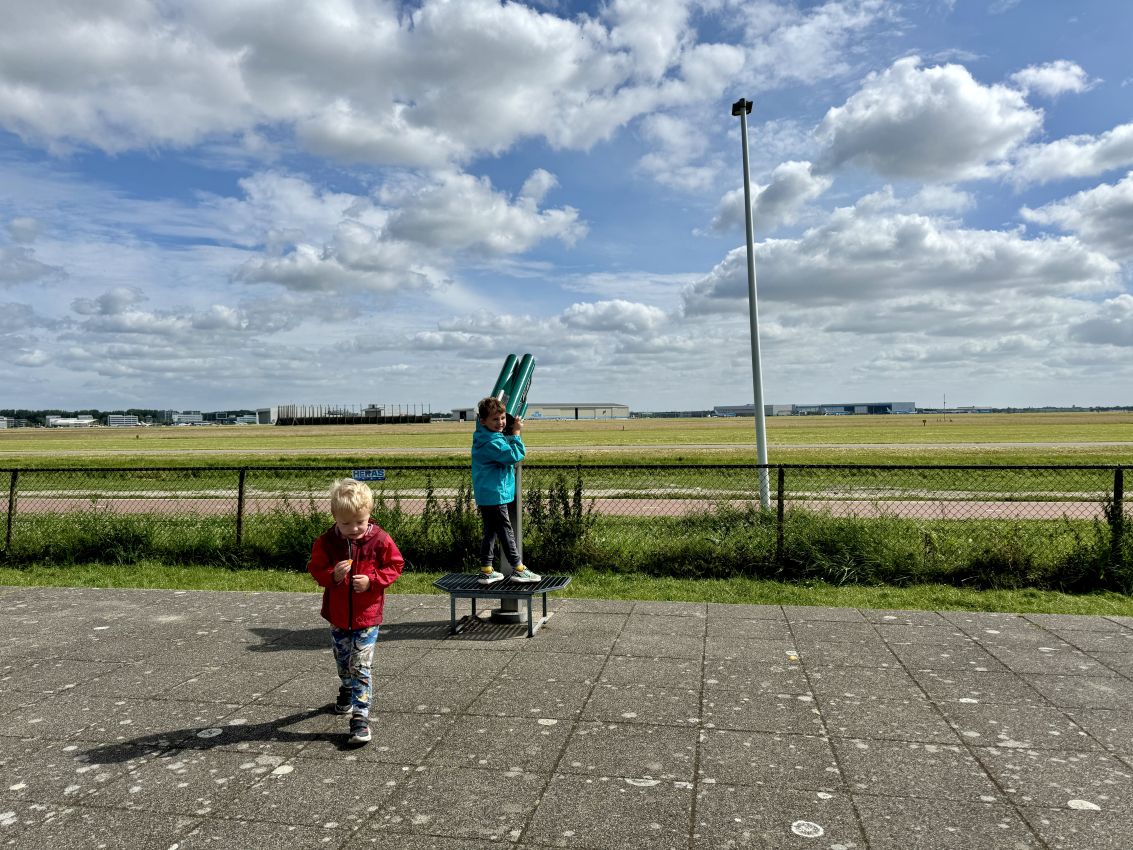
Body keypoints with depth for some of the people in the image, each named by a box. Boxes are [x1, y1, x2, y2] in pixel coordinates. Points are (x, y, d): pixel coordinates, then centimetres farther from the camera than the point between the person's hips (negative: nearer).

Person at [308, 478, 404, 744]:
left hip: (367, 615, -3)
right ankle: (348, 690, 51)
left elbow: (395, 565, -5)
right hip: (337, 615, 3)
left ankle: (360, 716, 0)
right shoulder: (326, 542, -9)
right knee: (343, 662, 22)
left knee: (360, 667, -6)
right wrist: (333, 575, -25)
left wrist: (371, 581, -19)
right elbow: (315, 569, -4)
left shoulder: (380, 540, -13)